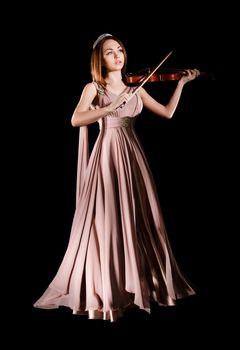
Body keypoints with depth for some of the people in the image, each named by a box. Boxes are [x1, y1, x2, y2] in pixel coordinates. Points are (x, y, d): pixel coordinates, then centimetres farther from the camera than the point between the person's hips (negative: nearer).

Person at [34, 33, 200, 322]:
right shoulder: (93, 88, 3)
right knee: (105, 223, -7)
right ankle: (102, 293, -1)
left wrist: (181, 82, 7)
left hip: (132, 156, 4)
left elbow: (167, 113, 11)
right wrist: (110, 108, -21)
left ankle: (138, 283, 17)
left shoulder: (135, 89, 14)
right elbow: (76, 120, -13)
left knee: (138, 222, 5)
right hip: (107, 156, -4)